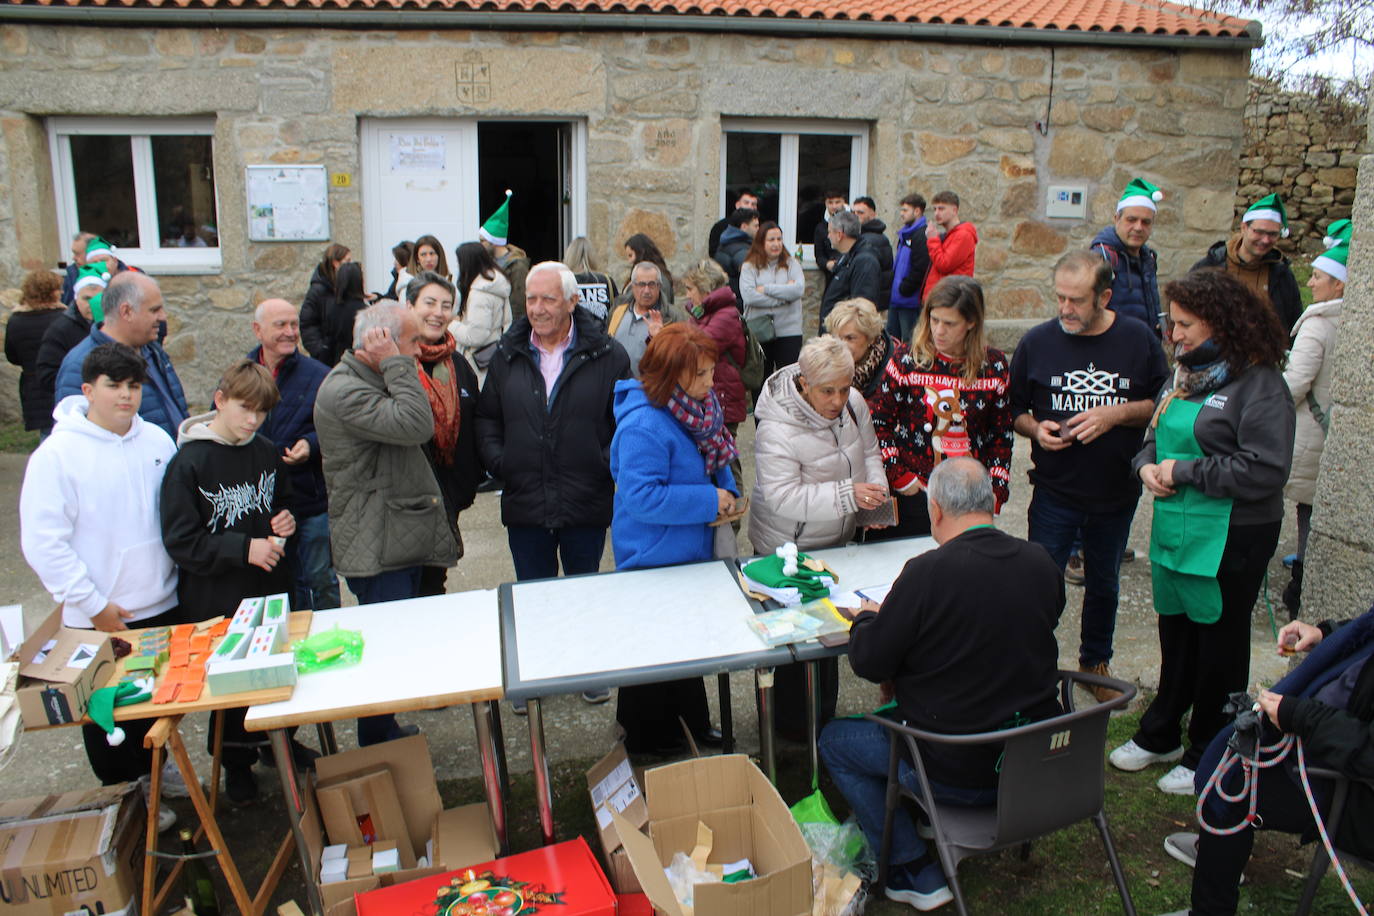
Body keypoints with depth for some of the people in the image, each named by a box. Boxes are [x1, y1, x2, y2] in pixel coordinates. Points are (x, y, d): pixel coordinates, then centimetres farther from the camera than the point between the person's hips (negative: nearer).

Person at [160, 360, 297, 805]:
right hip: (217, 602, -4)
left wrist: (285, 521, -4)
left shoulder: (268, 454, 1)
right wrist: (244, 548, -22)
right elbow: (181, 541, -14)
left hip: (271, 589, 4)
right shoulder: (188, 463, -13)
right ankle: (236, 763, 30)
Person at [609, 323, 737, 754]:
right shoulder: (643, 427, -28)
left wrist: (727, 494, -5)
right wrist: (708, 500, -26)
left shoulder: (700, 408, -1)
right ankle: (651, 739, 30)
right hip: (654, 558, -9)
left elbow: (716, 459, 14)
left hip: (691, 552, 9)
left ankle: (690, 723, 41)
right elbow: (642, 497, -30)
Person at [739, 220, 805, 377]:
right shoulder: (749, 267, 3)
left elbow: (798, 289, -10)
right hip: (758, 332, 0)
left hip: (789, 330, 1)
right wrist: (784, 295, -10)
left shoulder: (792, 263, 7)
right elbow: (748, 295, -14)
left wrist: (766, 289, -9)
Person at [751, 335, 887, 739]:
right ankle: (792, 723, 26)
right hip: (787, 549, -7)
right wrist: (847, 495, -41)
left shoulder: (852, 404, -9)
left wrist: (877, 491, -12)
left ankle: (825, 712, 42)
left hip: (834, 540, 8)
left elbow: (869, 452, 7)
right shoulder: (776, 428, -30)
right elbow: (783, 496, -34)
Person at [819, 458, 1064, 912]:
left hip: (961, 772, -7)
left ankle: (917, 875, 16)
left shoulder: (927, 573, -24)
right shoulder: (1041, 563, -5)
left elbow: (868, 663, -14)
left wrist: (867, 617, 8)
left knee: (834, 740, 14)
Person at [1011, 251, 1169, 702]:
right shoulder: (1037, 342, -4)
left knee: (1104, 584, 18)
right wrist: (1035, 428, -16)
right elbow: (1015, 409, 5)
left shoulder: (1139, 340, -4)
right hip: (1054, 491, -1)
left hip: (1117, 492, 1)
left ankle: (1096, 663, 38)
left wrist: (1117, 413, -16)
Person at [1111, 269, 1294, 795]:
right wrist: (1147, 465, -2)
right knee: (1176, 635, 20)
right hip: (1173, 529, 7)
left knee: (1219, 646, 8)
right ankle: (1160, 736, 36)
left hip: (1230, 538, -7)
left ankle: (1208, 756, 25)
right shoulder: (1185, 376, 9)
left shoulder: (1259, 384, -16)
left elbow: (1265, 471, -23)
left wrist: (1184, 471, -18)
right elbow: (1155, 435, 20)